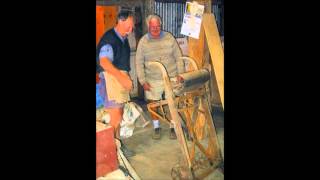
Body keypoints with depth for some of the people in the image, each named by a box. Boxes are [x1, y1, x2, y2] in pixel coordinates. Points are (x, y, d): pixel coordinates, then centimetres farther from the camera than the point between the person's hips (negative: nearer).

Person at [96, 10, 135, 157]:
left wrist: (126, 78, 11)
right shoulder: (109, 39, -16)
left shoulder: (123, 38, 12)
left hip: (121, 79, 9)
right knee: (115, 117, -7)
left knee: (119, 114, 16)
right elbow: (104, 62, -30)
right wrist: (122, 78, -38)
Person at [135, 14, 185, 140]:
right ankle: (156, 127, 30)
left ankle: (173, 127, 24)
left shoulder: (169, 38, -1)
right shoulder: (143, 41, -2)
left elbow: (178, 57, 4)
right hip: (152, 80, 0)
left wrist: (180, 75, -1)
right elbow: (139, 63, 1)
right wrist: (143, 81, -4)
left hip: (171, 78, 0)